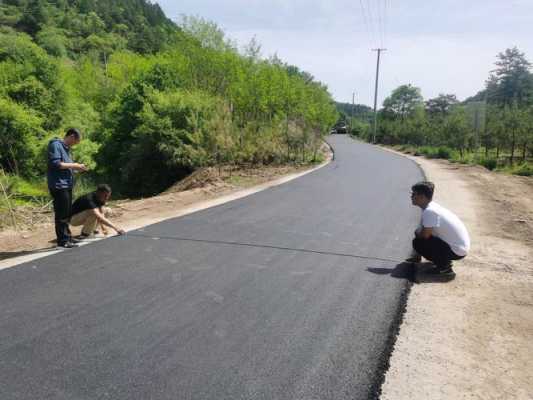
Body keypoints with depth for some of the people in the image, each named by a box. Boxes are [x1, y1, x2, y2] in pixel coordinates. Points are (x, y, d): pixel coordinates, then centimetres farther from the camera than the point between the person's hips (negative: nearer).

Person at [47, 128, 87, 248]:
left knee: (67, 213, 15)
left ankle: (67, 236, 24)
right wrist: (73, 165, -14)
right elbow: (55, 164, -19)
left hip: (67, 185, 10)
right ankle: (63, 240, 0)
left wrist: (75, 167, 7)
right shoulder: (55, 145, -10)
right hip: (59, 185, -9)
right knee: (61, 214, -5)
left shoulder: (66, 147, 17)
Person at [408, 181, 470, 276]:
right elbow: (424, 231, 13)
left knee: (418, 242, -13)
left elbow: (424, 235, -23)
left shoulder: (429, 211, -23)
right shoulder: (432, 207, 7)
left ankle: (444, 266, -4)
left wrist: (417, 233, 2)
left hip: (457, 251, -9)